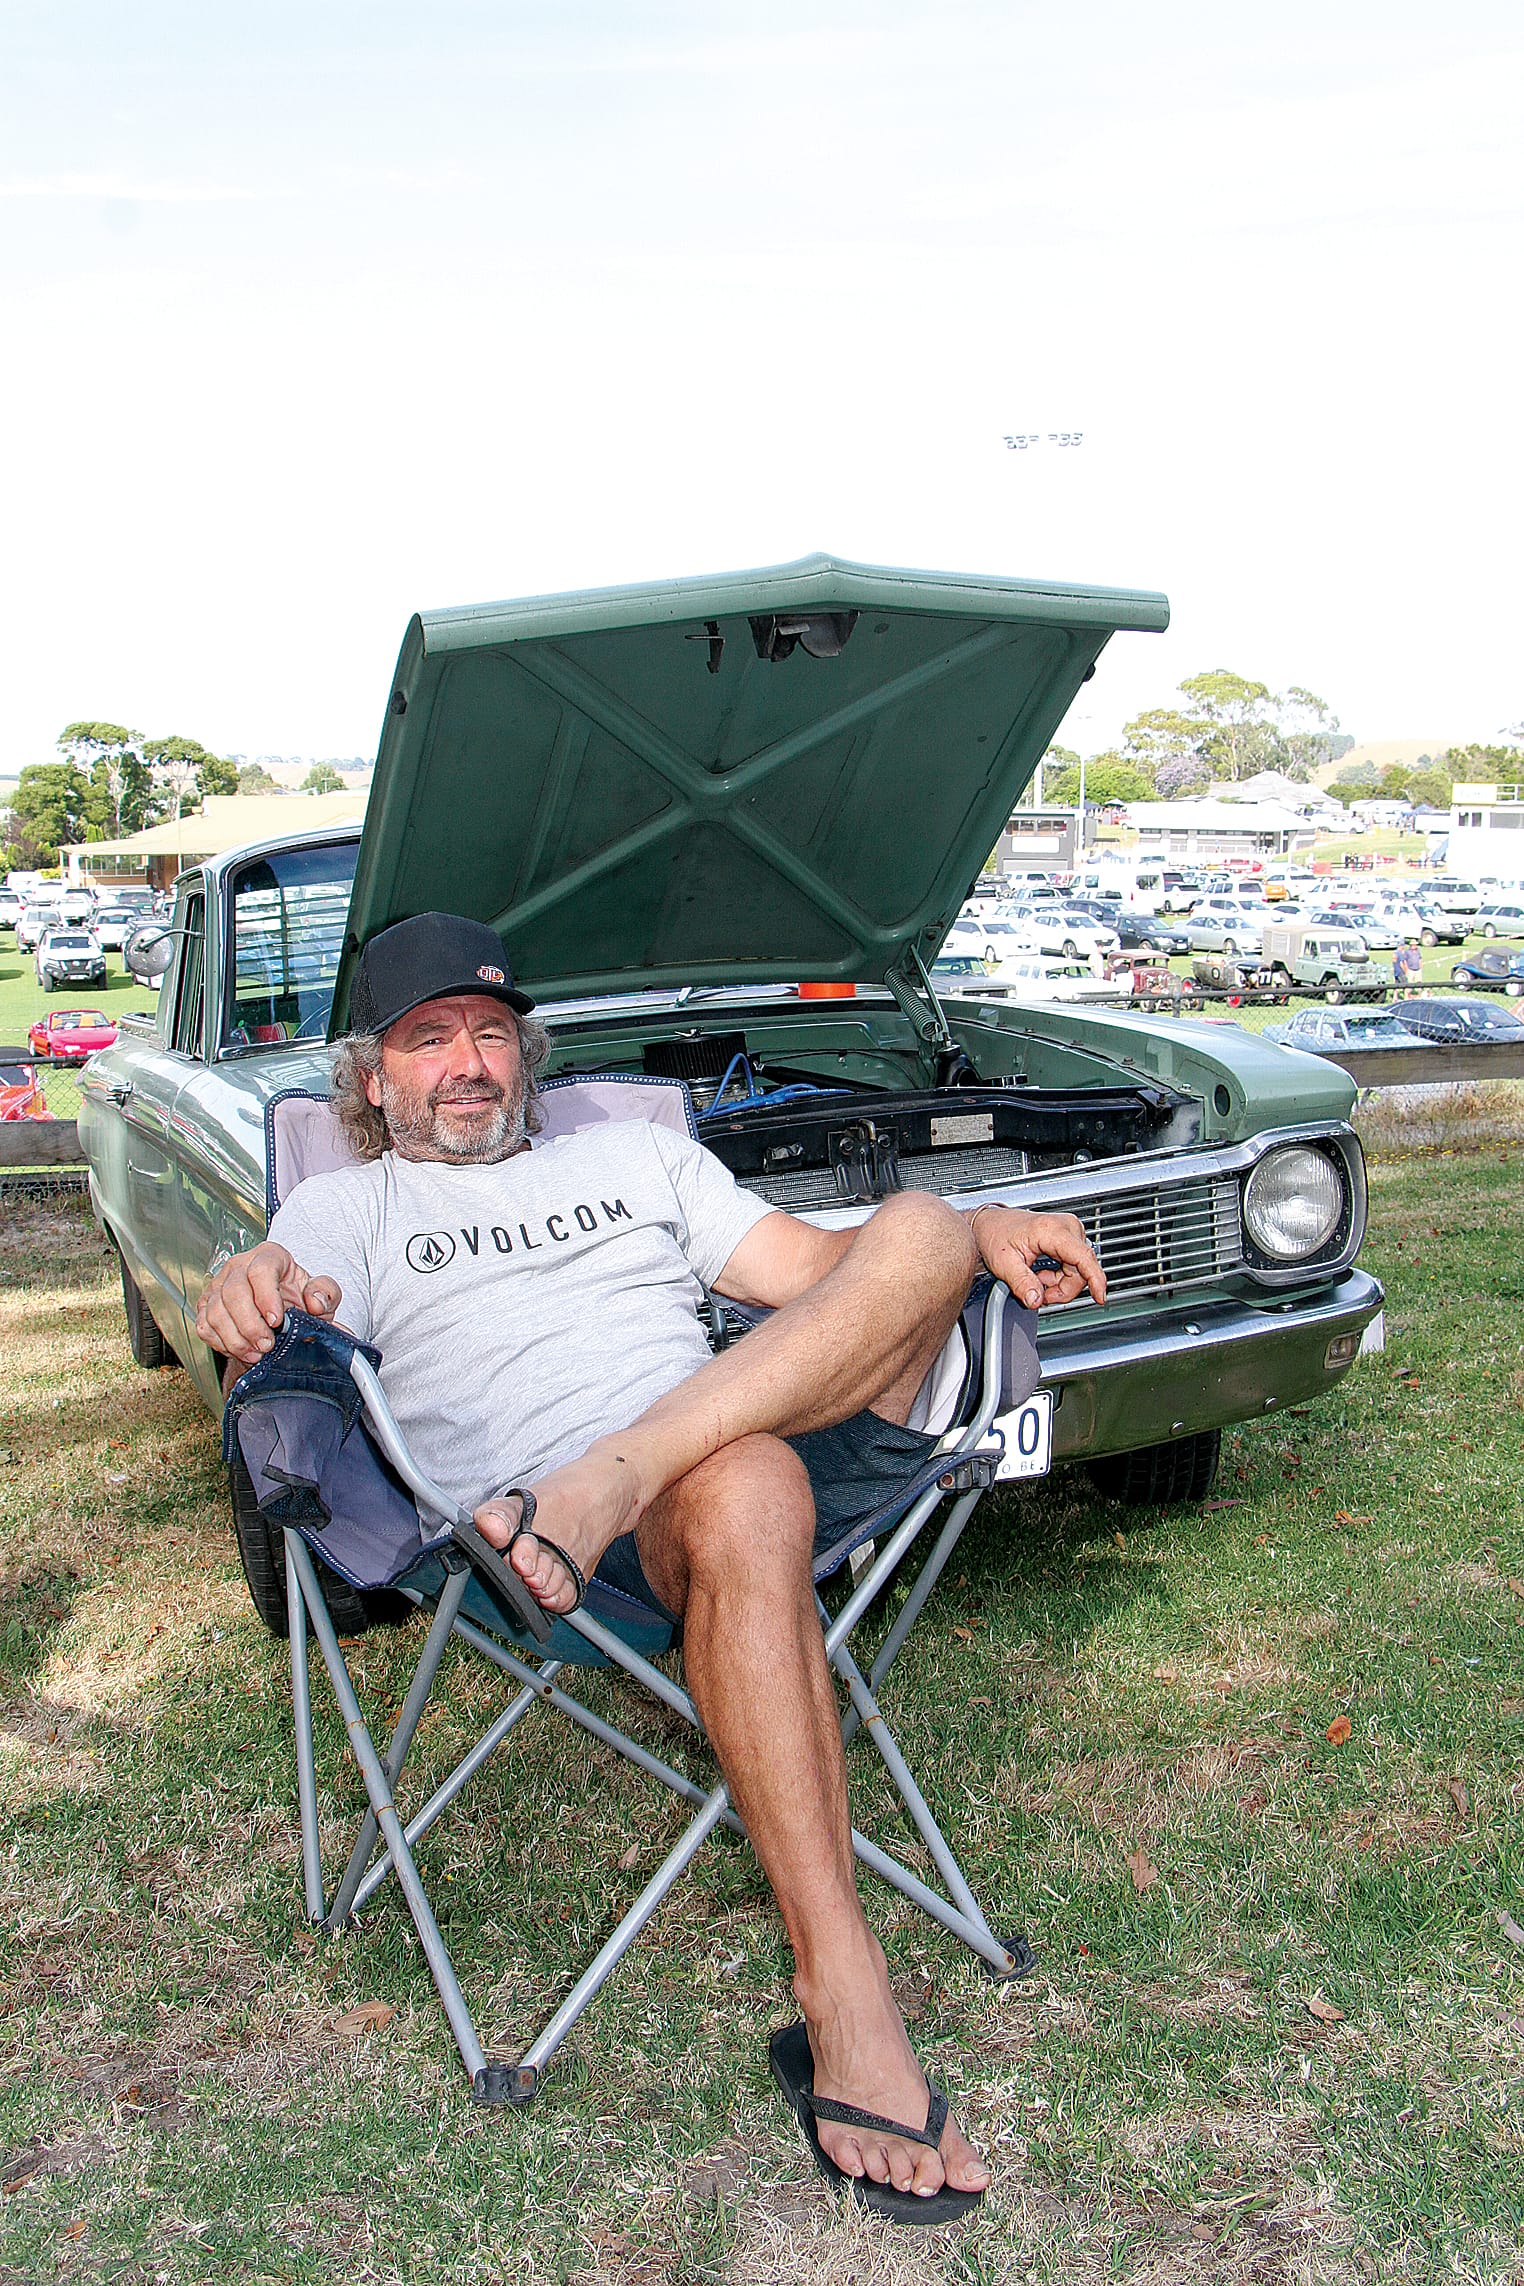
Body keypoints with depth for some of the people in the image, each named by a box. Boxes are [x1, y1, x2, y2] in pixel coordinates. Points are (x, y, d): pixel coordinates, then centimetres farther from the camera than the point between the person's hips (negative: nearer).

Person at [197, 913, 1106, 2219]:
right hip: (586, 1549, -4)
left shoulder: (636, 1155, 30)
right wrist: (252, 1302, -26)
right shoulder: (348, 1209, 21)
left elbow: (821, 1267, 22)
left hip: (791, 1434, 4)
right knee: (741, 1492, -40)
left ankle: (606, 1482, -32)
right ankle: (844, 2001, -34)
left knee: (916, 1228, -20)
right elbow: (287, 1373, 0)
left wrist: (976, 1231, 3)